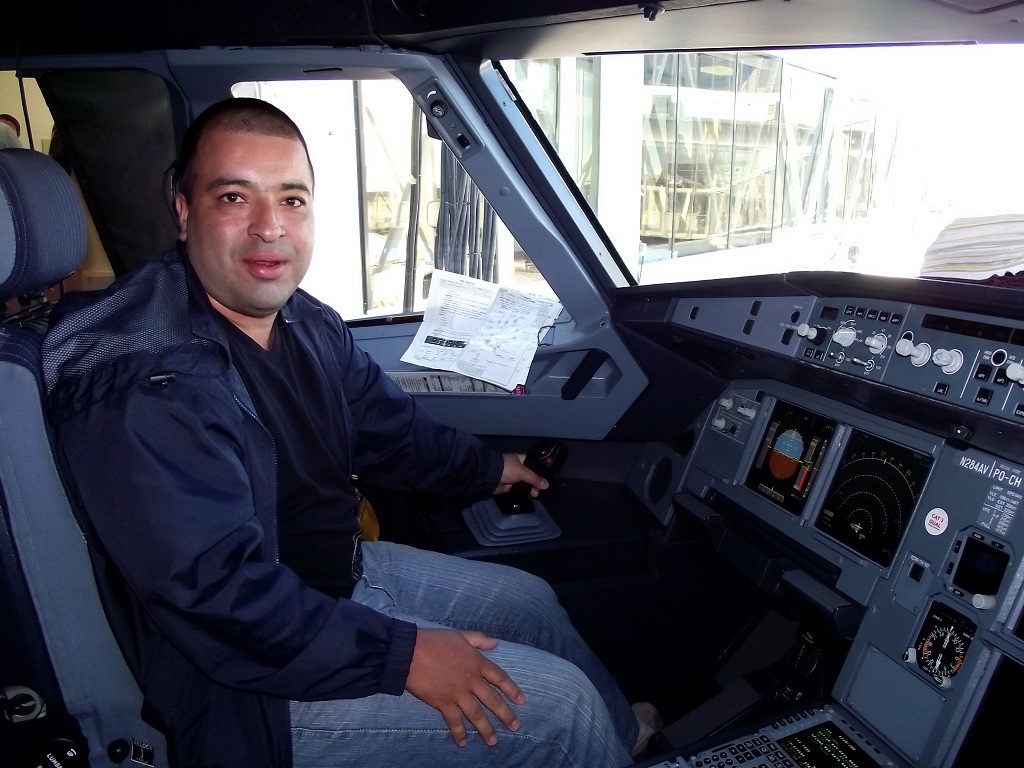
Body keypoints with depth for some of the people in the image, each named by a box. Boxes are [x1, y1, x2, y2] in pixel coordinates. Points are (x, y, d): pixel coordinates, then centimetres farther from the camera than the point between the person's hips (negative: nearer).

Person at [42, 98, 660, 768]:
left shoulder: (306, 323, -1)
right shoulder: (141, 383, -28)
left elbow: (391, 430, 14)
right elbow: (216, 595, -31)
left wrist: (487, 470, 22)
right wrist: (401, 655, -29)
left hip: (343, 571, 9)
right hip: (251, 685, -8)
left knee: (529, 599, 19)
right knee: (561, 708, -9)